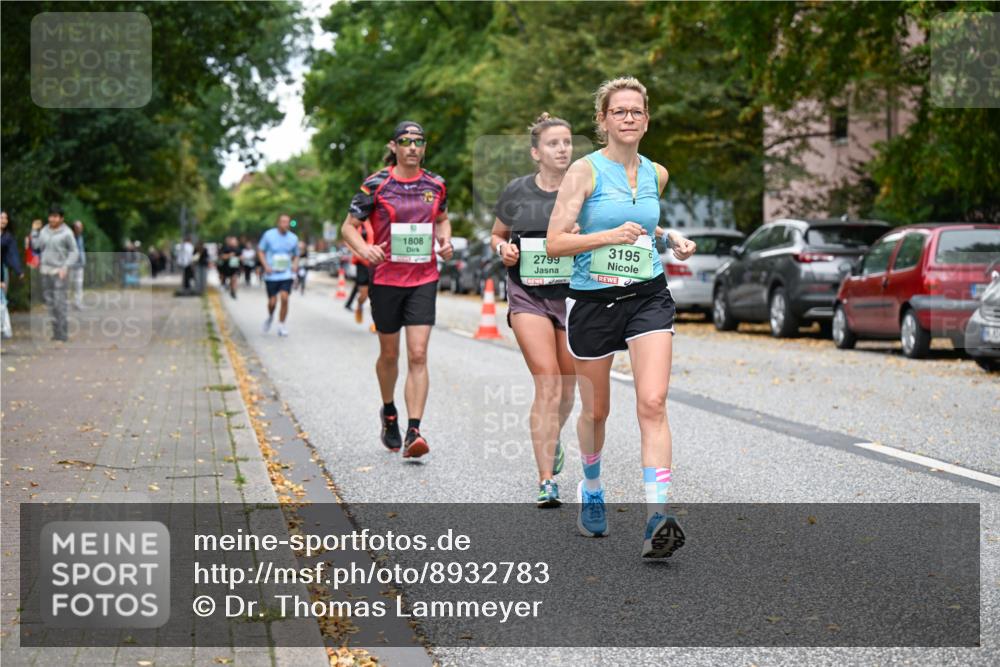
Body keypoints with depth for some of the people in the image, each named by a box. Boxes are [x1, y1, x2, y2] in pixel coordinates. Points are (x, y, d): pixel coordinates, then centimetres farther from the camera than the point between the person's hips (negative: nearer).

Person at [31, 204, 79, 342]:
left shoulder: (66, 233, -6)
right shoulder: (44, 231, 11)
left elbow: (74, 252, -4)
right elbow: (36, 247, 13)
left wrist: (66, 267, -14)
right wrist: (35, 232, 8)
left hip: (59, 272, -6)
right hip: (45, 271, 6)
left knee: (59, 303, -10)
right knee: (49, 302, 5)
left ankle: (62, 333, -7)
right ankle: (55, 331, 11)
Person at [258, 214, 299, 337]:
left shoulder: (293, 238, 4)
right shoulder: (269, 235, -3)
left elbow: (296, 255, 16)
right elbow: (260, 251, 4)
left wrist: (295, 265, -5)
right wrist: (266, 266, -10)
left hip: (286, 274, 1)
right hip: (271, 275, -1)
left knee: (284, 298, -14)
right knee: (272, 302, -1)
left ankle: (281, 325, -2)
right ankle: (270, 317, 34)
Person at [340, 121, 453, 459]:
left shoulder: (436, 185, 5)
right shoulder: (376, 184, -6)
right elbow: (349, 226, -1)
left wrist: (445, 241, 2)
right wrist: (365, 249, -21)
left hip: (424, 280, 1)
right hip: (386, 279, -1)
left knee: (418, 355, -11)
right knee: (389, 354, 12)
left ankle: (413, 432, -14)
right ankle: (389, 413, 39)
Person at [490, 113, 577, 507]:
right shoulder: (516, 192, 2)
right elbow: (497, 235, 17)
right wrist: (503, 249, -5)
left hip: (574, 295, 1)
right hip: (528, 295, -1)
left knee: (567, 387, 12)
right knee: (547, 383, -16)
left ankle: (552, 439, 46)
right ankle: (547, 482, -14)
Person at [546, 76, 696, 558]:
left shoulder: (657, 174, 7)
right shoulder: (585, 170, -7)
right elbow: (555, 242, -12)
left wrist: (672, 238, 9)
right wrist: (610, 235, -23)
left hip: (648, 297, 2)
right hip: (592, 300, -2)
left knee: (653, 404, -15)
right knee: (596, 410, 12)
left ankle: (657, 518, -21)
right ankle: (591, 491, 40)